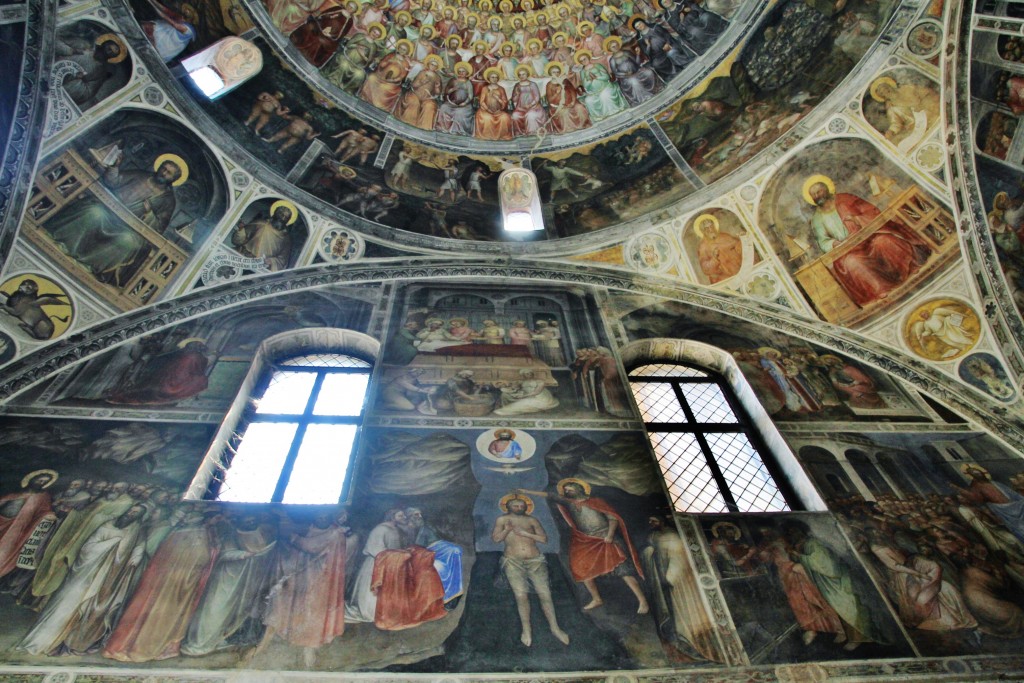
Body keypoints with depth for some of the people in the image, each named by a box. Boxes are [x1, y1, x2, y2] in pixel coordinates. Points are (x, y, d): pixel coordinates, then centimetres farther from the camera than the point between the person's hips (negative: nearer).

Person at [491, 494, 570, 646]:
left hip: (535, 560, 2)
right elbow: (495, 538, -1)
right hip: (513, 562, -1)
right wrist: (507, 529, -17)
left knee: (545, 594, -2)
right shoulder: (502, 519, 9)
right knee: (521, 596, -10)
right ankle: (526, 629, 10)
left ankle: (554, 628, 13)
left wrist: (525, 533, -8)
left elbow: (544, 538, 2)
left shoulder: (532, 520, 11)